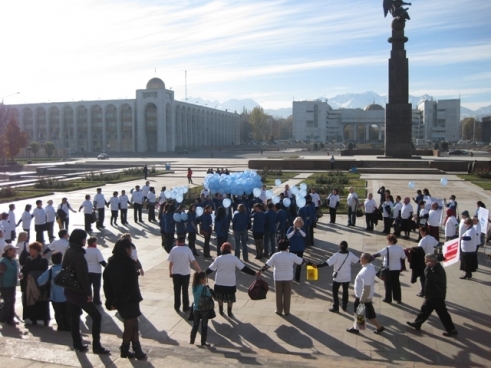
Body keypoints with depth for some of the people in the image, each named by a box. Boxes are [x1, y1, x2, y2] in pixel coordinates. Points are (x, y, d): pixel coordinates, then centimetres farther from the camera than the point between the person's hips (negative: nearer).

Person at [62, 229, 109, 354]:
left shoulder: (69, 252, 7)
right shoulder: (78, 254, -21)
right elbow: (82, 275, -24)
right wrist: (88, 292, -19)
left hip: (69, 291, 9)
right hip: (78, 292, -9)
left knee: (75, 317, 17)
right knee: (96, 316, -1)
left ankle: (77, 344, 25)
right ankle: (96, 346, 1)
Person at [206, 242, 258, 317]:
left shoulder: (218, 259, -7)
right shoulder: (234, 258, -10)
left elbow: (211, 269, 0)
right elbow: (244, 268, -11)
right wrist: (254, 273, -7)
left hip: (219, 282, 1)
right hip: (230, 282, -1)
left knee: (220, 298, 20)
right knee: (230, 299, 16)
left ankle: (221, 311, 30)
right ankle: (229, 312, 21)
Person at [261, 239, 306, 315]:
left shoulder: (275, 255, -11)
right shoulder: (292, 256, -11)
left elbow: (267, 265, -9)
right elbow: (301, 261, 2)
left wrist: (261, 271, 3)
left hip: (278, 278, 0)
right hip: (288, 278, 0)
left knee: (279, 295, 13)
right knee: (287, 295, 12)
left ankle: (279, 311, 21)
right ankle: (286, 311, 19)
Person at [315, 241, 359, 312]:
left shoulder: (336, 255, -20)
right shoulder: (350, 255, -9)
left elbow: (327, 263, -27)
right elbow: (358, 261, 5)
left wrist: (317, 266, -26)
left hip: (338, 277, -4)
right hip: (347, 277, 4)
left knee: (335, 292, 12)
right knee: (345, 291, 21)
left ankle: (335, 308, 14)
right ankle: (344, 306, 31)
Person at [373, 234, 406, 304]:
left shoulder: (387, 249, -19)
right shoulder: (400, 248, -2)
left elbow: (379, 254, -25)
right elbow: (403, 257, 6)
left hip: (388, 269, -5)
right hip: (397, 269, 5)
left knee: (388, 284, 8)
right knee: (396, 283, 15)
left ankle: (388, 299, 14)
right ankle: (398, 299, 19)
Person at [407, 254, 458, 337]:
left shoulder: (438, 270, -24)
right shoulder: (435, 268, 9)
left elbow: (429, 276, -35)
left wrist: (428, 267, -26)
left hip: (437, 296, -10)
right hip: (432, 295, 10)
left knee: (442, 313, 0)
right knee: (425, 309, 17)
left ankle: (451, 330, 11)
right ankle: (417, 323, 28)